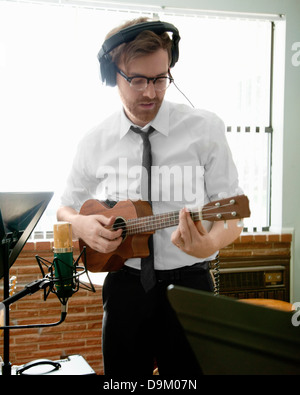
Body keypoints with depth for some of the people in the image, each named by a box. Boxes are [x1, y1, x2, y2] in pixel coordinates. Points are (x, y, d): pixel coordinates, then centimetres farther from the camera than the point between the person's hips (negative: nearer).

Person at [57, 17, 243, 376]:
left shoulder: (205, 128, -6)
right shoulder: (94, 143, 2)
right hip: (125, 284, 2)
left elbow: (230, 217, -6)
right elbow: (66, 208, 16)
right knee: (122, 372, 13)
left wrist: (209, 243, -29)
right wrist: (81, 225, -8)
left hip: (189, 283, -2)